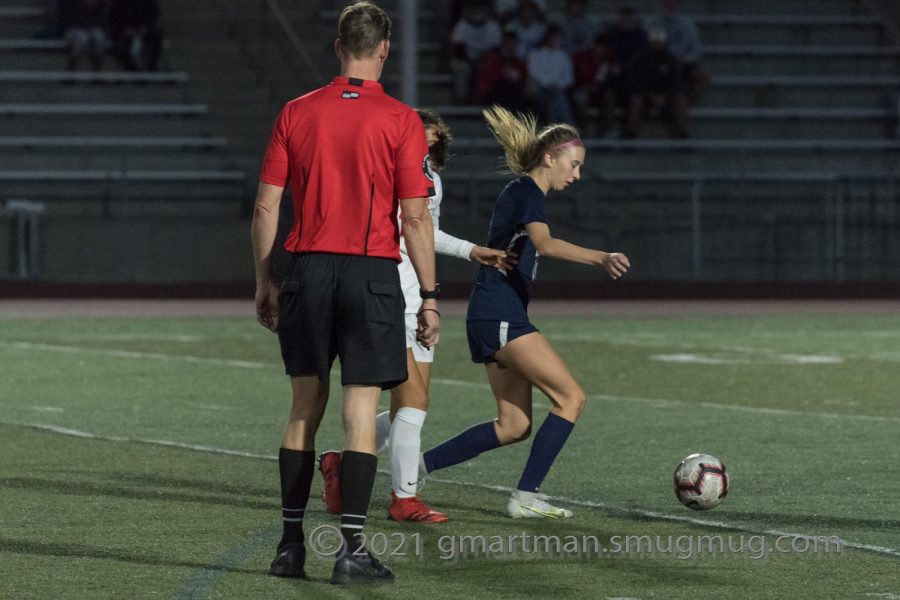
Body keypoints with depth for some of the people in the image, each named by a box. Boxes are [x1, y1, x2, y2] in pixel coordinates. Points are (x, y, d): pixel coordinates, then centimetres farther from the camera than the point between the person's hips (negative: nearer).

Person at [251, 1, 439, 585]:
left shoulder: (296, 113, 4)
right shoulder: (401, 120, -5)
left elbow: (267, 205, 5)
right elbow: (415, 217, -6)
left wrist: (264, 281, 14)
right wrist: (430, 296, 0)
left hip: (309, 271, 3)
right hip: (373, 274, -3)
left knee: (305, 406, 11)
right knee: (361, 412, -2)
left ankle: (292, 543, 14)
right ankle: (352, 549, -5)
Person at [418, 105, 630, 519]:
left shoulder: (522, 192, 19)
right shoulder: (526, 191, -11)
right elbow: (545, 244, -30)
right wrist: (602, 258, -43)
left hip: (495, 320, 10)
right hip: (500, 317, -10)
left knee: (513, 426, 8)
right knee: (571, 397, -11)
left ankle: (417, 465, 11)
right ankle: (525, 497, -11)